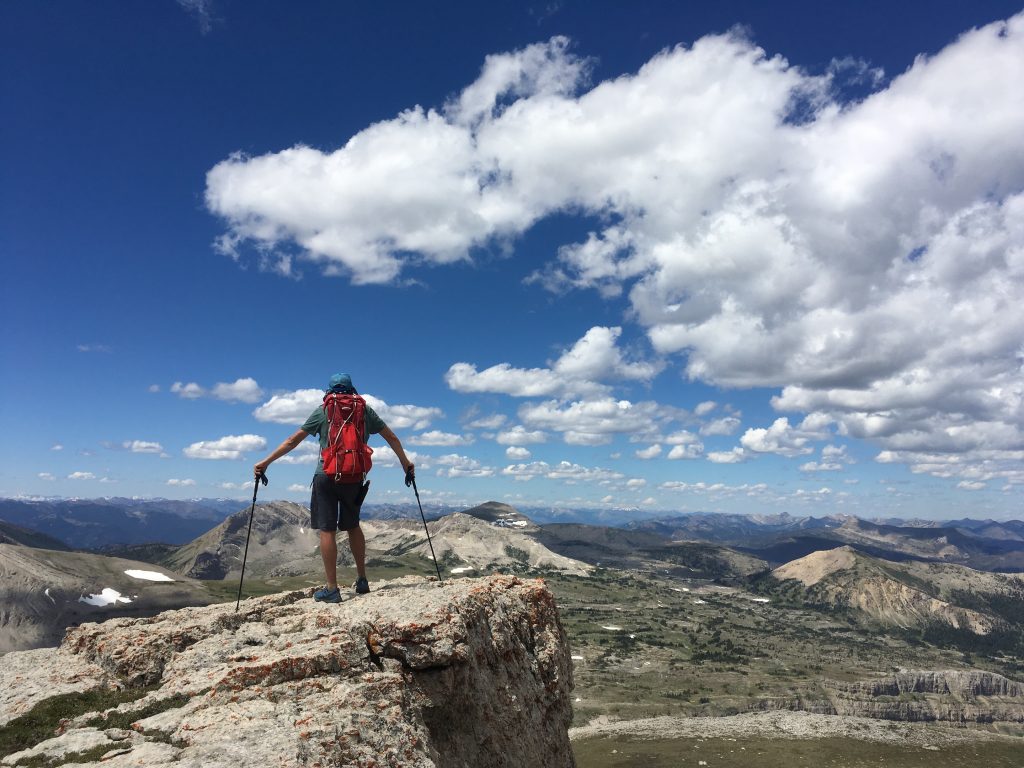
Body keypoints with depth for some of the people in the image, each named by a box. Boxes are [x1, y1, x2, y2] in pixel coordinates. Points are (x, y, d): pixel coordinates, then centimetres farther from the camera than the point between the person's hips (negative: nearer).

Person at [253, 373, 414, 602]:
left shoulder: (323, 411, 5)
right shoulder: (365, 410, 9)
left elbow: (293, 441, 5)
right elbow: (392, 438, 13)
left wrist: (266, 462, 12)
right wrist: (405, 463, 26)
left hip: (327, 476, -3)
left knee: (327, 530, 1)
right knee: (352, 526, 19)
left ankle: (332, 589, 1)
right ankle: (362, 580, 22)